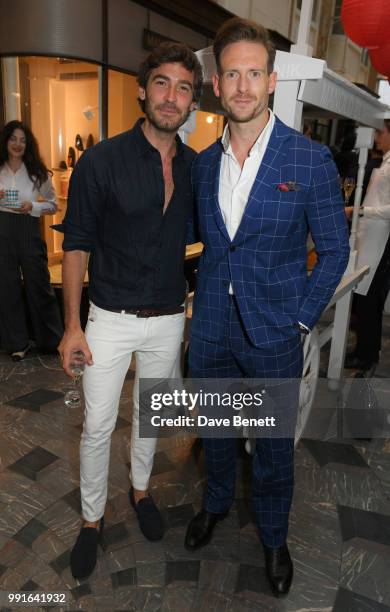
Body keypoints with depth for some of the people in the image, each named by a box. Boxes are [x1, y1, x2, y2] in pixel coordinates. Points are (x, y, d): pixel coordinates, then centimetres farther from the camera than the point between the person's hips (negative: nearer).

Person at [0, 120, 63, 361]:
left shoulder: (38, 172, 4)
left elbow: (52, 204, 6)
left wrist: (32, 207, -12)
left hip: (29, 230, -2)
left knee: (39, 285, 3)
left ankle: (52, 340, 18)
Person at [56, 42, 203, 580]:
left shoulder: (197, 167, 0)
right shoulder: (101, 161, -12)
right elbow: (77, 244, -8)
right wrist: (72, 325, -10)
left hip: (169, 319, 4)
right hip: (110, 318, -3)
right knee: (98, 426, 7)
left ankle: (141, 489, 46)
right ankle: (92, 519, 32)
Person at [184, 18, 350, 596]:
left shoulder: (311, 159, -10)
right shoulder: (203, 162, 3)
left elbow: (334, 249, -5)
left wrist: (300, 317, -9)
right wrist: (202, 296, 6)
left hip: (273, 333, -3)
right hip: (211, 328, 4)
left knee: (274, 445, 15)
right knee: (215, 430, 22)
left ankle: (274, 535, 42)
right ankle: (216, 502, 51)